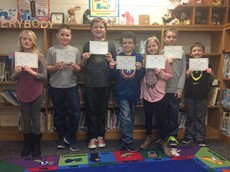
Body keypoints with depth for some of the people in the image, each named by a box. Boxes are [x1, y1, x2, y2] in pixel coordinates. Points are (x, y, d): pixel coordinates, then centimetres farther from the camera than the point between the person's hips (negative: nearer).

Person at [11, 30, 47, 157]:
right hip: (22, 93, 2)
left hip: (37, 93, -2)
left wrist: (31, 71, -22)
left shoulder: (39, 57, -6)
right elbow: (13, 78, 4)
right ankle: (27, 145, 27)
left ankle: (36, 146, 21)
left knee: (36, 119, 8)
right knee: (25, 119, 12)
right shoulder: (16, 56, 0)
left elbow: (44, 76, -7)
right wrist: (16, 72, -17)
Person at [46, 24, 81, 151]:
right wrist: (55, 67, -19)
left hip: (71, 85, 1)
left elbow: (79, 69, 7)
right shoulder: (52, 50, 0)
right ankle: (62, 138, 29)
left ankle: (70, 138, 19)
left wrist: (75, 68, -14)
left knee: (75, 113, -2)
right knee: (59, 113, 10)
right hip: (56, 86, 0)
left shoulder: (75, 50, 5)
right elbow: (47, 69, 0)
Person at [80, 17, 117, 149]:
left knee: (103, 110, 10)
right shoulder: (87, 45, 6)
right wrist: (84, 59, -12)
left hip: (105, 83, 0)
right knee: (91, 110, 6)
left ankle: (100, 136, 24)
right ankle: (92, 137, 18)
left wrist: (110, 60, -15)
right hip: (90, 83, 0)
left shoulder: (110, 45, 4)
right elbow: (83, 66, 9)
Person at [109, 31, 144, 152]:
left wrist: (139, 69, -22)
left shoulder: (139, 57, 0)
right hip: (121, 92, -2)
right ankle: (128, 142, 9)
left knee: (131, 117, 14)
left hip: (133, 91, 2)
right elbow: (114, 77, -1)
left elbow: (141, 77, -3)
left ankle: (126, 140, 30)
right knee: (125, 117, -5)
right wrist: (112, 68, -19)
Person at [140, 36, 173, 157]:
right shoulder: (144, 60, 3)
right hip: (147, 95, 3)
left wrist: (160, 73, -18)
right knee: (148, 118, 17)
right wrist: (141, 94, 0)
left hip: (160, 95, -3)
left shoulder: (164, 60, -5)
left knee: (162, 119, 6)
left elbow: (170, 76, -2)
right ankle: (148, 138, 37)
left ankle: (164, 143, 20)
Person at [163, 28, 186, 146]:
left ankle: (173, 135, 21)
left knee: (174, 113, 7)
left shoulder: (181, 53, 5)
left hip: (175, 89, 0)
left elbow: (183, 72, 0)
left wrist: (180, 88, -6)